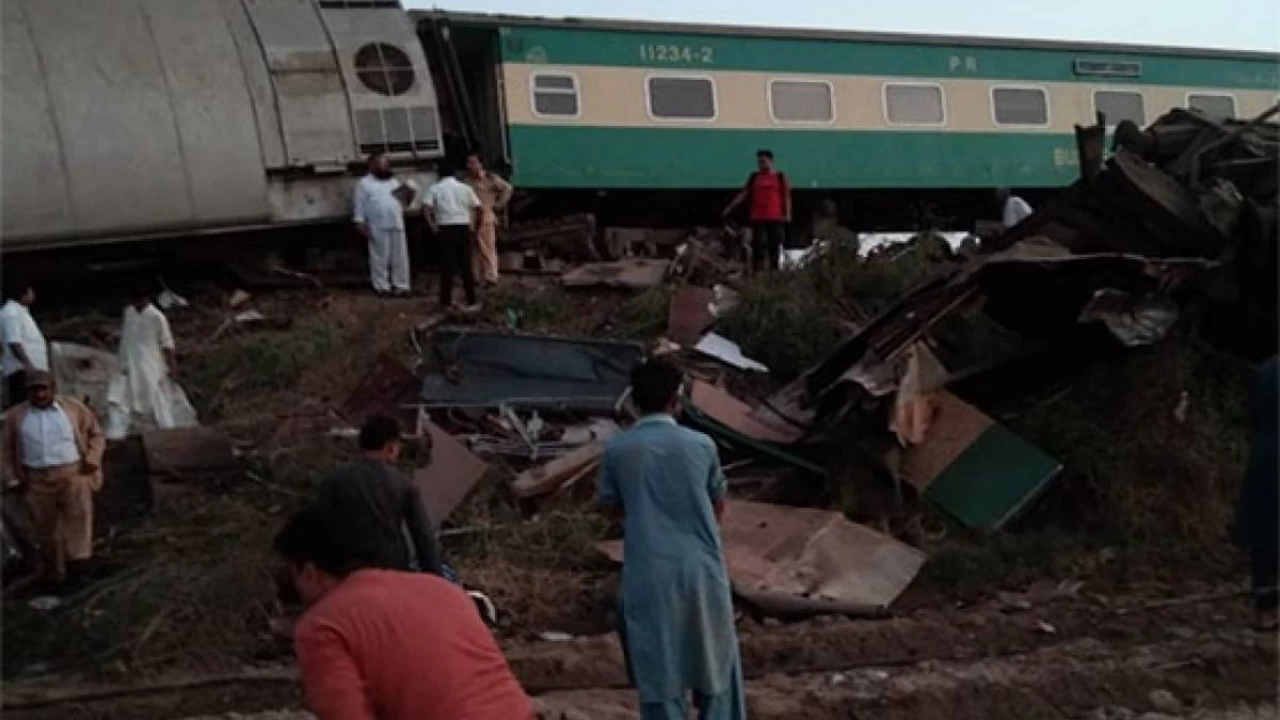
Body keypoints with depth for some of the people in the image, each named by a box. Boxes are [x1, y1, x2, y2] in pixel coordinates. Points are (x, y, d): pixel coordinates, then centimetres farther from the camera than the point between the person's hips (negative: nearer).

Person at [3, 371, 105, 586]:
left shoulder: (73, 407, 2)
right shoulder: (15, 415, 7)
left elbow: (96, 434, 10)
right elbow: (10, 449, 18)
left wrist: (92, 459, -5)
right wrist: (20, 476, 7)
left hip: (73, 472, -1)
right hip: (38, 479, 1)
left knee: (78, 511, -18)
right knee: (46, 526, 4)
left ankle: (77, 559, -25)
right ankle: (55, 571, 13)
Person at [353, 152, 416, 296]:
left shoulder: (394, 181, 19)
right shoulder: (364, 183, 5)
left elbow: (404, 199, 23)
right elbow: (359, 204, 0)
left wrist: (407, 194, 0)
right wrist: (360, 223, -8)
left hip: (397, 224, 5)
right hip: (378, 227, -4)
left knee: (400, 257, 4)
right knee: (380, 258, -3)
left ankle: (400, 285, 10)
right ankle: (382, 286, 2)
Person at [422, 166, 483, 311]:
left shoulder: (434, 189, 4)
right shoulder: (465, 188, 10)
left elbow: (425, 207, -11)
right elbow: (476, 207, 0)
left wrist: (432, 226, -5)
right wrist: (473, 225, 7)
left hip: (445, 229, -1)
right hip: (464, 228, 1)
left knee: (447, 266, 3)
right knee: (466, 266, 6)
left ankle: (446, 301, 5)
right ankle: (471, 301, 6)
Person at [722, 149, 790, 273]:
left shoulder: (780, 177, 5)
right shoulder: (754, 177, 10)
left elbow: (786, 196, 4)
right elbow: (743, 193, 10)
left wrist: (787, 213, -6)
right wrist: (730, 207, 3)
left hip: (776, 218, -1)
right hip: (758, 218, 1)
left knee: (774, 248, 1)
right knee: (758, 248, -4)